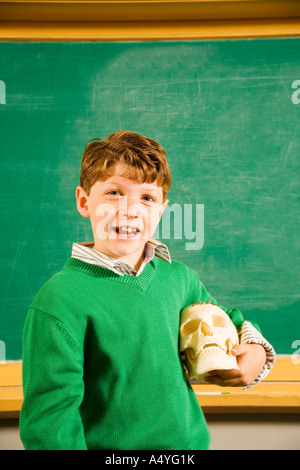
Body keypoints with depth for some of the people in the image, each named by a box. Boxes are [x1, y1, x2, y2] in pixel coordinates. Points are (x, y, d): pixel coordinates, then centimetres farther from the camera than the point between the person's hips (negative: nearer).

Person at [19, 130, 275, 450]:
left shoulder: (180, 277, -4)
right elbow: (49, 417, -19)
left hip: (191, 441, 5)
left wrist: (256, 352, -3)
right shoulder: (60, 298, -20)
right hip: (108, 447, -4)